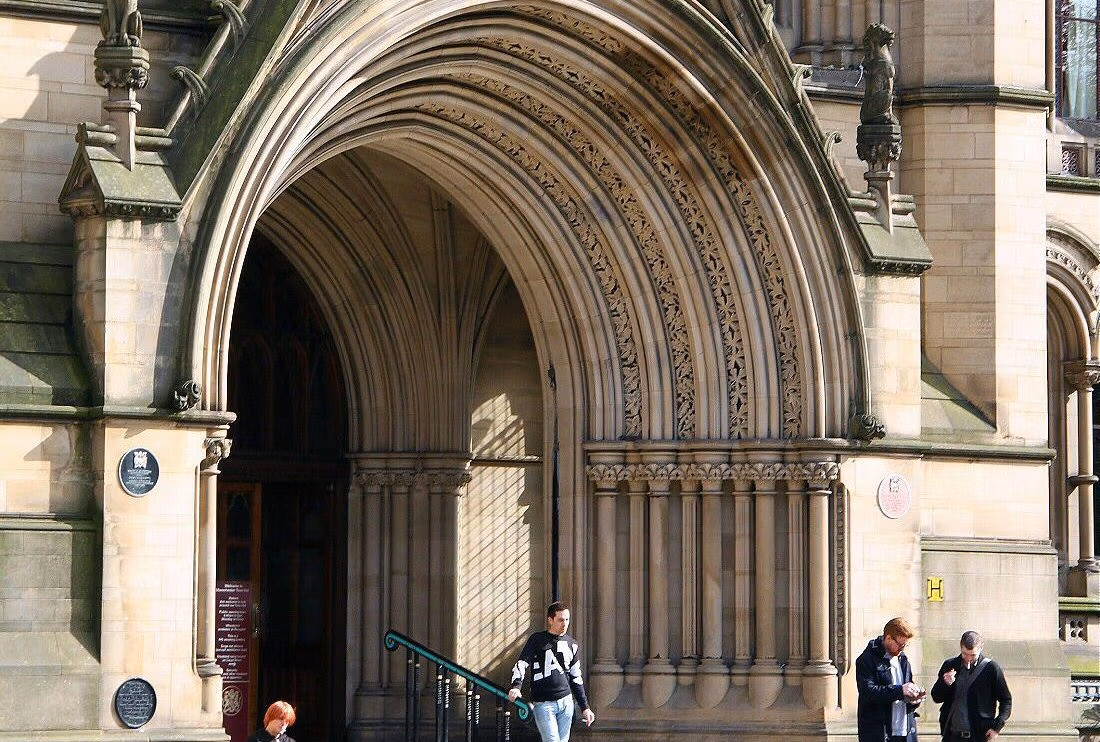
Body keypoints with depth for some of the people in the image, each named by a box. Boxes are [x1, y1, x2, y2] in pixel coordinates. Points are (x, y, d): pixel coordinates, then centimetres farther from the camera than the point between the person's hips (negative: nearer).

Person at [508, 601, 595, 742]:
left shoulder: (571, 644, 14)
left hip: (566, 703, 5)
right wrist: (516, 686, -25)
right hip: (543, 704, -5)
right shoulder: (537, 640, 1)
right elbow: (521, 664, -5)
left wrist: (585, 707, 17)